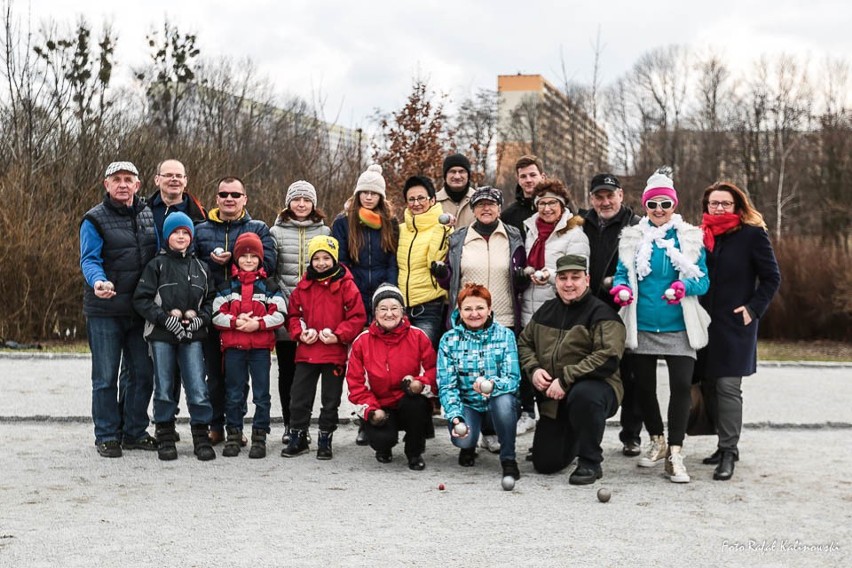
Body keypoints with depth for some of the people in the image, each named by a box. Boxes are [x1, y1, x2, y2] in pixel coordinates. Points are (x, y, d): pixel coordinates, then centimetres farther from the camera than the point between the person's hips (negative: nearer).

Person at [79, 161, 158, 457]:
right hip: (104, 311, -5)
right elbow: (90, 260, -14)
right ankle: (107, 436, 13)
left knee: (143, 374, 9)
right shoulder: (95, 220, -5)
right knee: (106, 377, 2)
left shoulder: (149, 215, 11)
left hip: (140, 310, 5)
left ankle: (134, 432, 22)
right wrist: (98, 282, -35)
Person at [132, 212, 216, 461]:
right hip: (161, 336, -1)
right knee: (164, 388, 7)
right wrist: (166, 318, -13)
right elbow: (141, 300, -3)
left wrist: (200, 317, -4)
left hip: (192, 337, 2)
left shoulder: (201, 268, 10)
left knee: (198, 389, -4)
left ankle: (201, 438, 7)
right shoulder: (157, 265, 1)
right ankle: (165, 438, 18)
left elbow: (210, 299, 15)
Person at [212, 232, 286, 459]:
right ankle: (233, 434, 17)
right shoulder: (228, 286, 8)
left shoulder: (269, 286, 5)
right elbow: (216, 314, 2)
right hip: (233, 346, 1)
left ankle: (259, 436, 10)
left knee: (261, 394, 2)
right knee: (234, 393, 7)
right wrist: (235, 322, -14)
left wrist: (257, 323, -15)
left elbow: (280, 315, -2)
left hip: (260, 347, -1)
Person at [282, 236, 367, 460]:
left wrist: (338, 336, -16)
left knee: (330, 400, 8)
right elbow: (293, 313, 12)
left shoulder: (346, 285, -7)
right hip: (306, 351, 3)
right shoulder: (304, 285, 4)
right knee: (299, 397, 8)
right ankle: (298, 438, 22)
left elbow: (358, 317, -8)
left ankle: (325, 440, 21)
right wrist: (300, 332, -5)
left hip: (335, 352, -3)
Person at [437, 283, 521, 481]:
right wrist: (455, 416, -29)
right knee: (461, 438, -30)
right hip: (467, 403, 0)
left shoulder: (505, 335, -7)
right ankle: (468, 446, 12)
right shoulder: (449, 339, -6)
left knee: (504, 399, -35)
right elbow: (446, 385, -11)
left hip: (497, 402, 0)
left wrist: (493, 385, -39)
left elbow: (513, 378, -16)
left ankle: (508, 459, -13)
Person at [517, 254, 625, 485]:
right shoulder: (546, 311, 9)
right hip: (553, 400, 6)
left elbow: (607, 358, -24)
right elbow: (524, 343, 19)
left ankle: (590, 463, -20)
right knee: (545, 464, 3)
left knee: (583, 394, -43)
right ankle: (573, 439, 39)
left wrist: (565, 380, -26)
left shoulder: (601, 314, -12)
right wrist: (533, 369, -3)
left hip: (595, 387, -6)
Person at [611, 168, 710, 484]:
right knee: (644, 387, 9)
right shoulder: (633, 238, 7)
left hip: (679, 328, -2)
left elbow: (703, 280, 1)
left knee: (681, 386, -13)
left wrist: (685, 286, -20)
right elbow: (622, 274, 9)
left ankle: (675, 454, -5)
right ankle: (656, 442, 31)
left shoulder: (690, 238, 3)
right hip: (641, 327, 2)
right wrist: (621, 288, -14)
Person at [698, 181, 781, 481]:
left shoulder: (752, 234, -3)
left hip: (735, 324, -5)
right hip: (706, 323, 5)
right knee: (710, 384, 8)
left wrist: (753, 309, -10)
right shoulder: (701, 235, 10)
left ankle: (728, 452, -5)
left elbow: (772, 277, -2)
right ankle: (726, 444, 21)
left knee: (727, 386, -11)